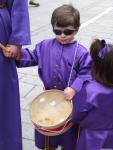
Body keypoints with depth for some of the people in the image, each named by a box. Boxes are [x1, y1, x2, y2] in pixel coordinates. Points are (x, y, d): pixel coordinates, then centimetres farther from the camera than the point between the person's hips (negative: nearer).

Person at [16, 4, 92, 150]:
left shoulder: (81, 52, -16)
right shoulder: (45, 46, -4)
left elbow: (86, 73, -14)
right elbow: (32, 57, 5)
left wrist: (74, 88, -25)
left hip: (69, 96, -3)